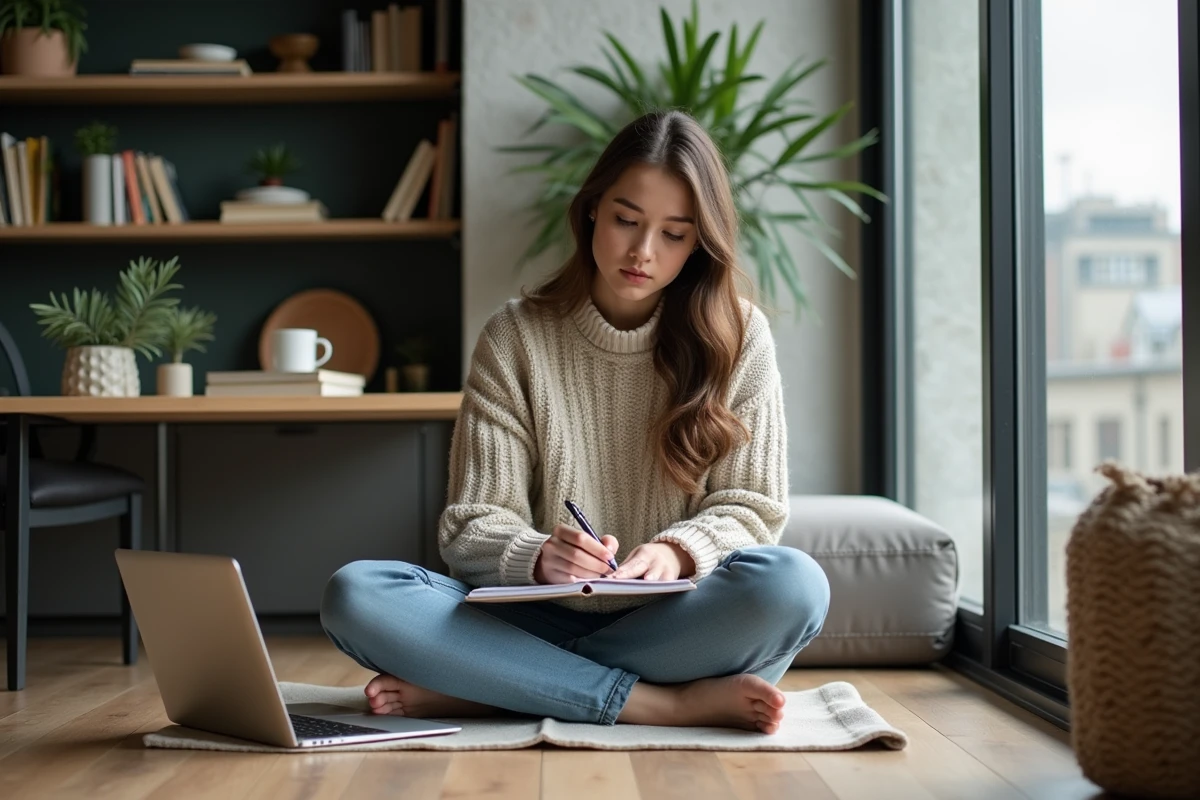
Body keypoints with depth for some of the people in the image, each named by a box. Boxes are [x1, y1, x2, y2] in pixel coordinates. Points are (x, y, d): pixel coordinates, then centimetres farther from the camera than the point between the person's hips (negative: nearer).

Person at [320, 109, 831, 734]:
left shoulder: (738, 337, 5)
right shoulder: (515, 338, 4)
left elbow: (753, 509, 3)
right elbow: (471, 529, -1)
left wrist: (677, 552, -20)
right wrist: (539, 559, -25)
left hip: (677, 625, 0)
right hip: (544, 621, 0)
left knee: (792, 583, -34)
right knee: (354, 595, -25)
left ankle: (473, 689, -24)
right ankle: (668, 703, -27)